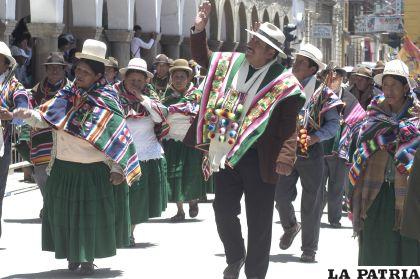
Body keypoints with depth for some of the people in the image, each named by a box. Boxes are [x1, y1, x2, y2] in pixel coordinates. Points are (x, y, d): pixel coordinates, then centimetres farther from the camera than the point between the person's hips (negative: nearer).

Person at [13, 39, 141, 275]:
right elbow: (44, 118, 4)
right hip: (63, 169, 5)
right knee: (64, 212, 9)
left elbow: (118, 137, -10)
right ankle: (72, 256, 23)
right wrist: (29, 115, -18)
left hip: (93, 171, -5)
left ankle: (89, 259, 12)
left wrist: (117, 168, -15)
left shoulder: (107, 103, -9)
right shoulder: (67, 96, 5)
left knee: (91, 215, 0)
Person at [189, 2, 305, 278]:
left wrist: (285, 157, -16)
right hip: (226, 152, 5)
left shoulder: (283, 82, -11)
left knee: (259, 220, 4)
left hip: (259, 158, -5)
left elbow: (289, 125, -9)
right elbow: (202, 56, 20)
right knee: (224, 211, 12)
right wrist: (200, 29, 5)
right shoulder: (230, 62, 4)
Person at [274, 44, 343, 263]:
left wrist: (314, 138, -19)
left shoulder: (322, 92, -4)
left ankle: (309, 249, 11)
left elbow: (333, 124, -7)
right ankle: (290, 226, 32)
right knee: (281, 196, 1)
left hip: (311, 153, -3)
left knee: (311, 203, 2)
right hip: (285, 152, 3)